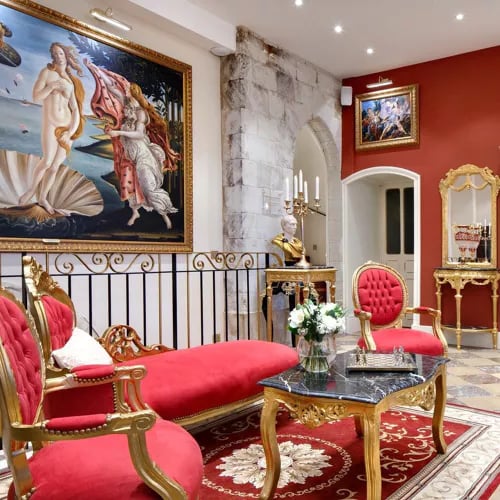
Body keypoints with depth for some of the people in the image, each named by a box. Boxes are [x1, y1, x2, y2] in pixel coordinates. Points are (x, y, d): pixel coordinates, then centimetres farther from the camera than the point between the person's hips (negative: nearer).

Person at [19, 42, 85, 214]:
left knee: (55, 166, 4)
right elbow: (36, 97, -4)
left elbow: (76, 110, 5)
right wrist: (52, 86, -15)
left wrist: (71, 132, -5)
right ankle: (32, 189, 8)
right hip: (50, 125, -3)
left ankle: (42, 198, 18)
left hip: (68, 127, 3)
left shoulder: (72, 82, 10)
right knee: (47, 161, -17)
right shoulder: (47, 72, 3)